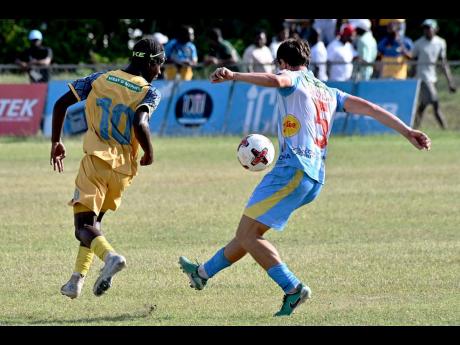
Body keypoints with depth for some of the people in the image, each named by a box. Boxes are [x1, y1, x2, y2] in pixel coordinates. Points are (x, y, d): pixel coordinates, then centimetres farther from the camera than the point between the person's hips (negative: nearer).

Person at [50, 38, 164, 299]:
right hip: (123, 168, 1)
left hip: (96, 160, -1)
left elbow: (61, 104, 5)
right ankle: (77, 280, 13)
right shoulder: (149, 93, -2)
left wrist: (56, 142, 16)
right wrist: (149, 153, -4)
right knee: (94, 221, 20)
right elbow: (140, 125, -22)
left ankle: (110, 256, -35)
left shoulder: (100, 79, 7)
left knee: (84, 226, -7)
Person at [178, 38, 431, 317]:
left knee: (247, 234, -9)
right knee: (250, 230, 20)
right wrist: (407, 131, 18)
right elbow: (370, 108, 18)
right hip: (315, 179, 9)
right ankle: (204, 273, 31)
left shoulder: (295, 80, 2)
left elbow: (274, 80, -22)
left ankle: (293, 288, -17)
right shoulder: (329, 93, 23)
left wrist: (233, 76, -33)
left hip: (293, 170, -9)